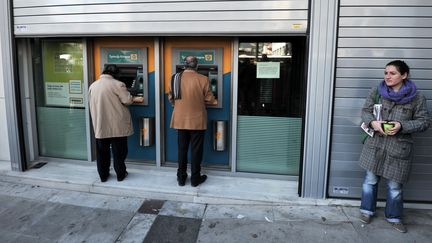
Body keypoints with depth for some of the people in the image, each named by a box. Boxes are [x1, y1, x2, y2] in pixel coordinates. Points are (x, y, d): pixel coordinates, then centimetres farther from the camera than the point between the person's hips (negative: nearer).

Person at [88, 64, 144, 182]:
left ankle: (103, 175, 23)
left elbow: (91, 104, 12)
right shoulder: (117, 84, -12)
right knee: (119, 151, 9)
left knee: (102, 152, 14)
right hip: (117, 125, -4)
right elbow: (127, 100, -15)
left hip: (100, 126, 4)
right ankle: (120, 174, 19)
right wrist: (136, 99, 6)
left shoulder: (93, 85, 5)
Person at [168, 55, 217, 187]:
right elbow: (210, 100, -7)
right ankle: (195, 178, 18)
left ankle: (181, 178, 23)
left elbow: (171, 98, 7)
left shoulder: (175, 78, -1)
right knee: (196, 150, 8)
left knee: (182, 149, 14)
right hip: (197, 120, -3)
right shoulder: (202, 79, -11)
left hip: (180, 119, 3)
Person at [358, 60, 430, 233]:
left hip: (399, 147, -1)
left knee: (395, 186, 9)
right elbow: (365, 111, 4)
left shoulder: (416, 98, -4)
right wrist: (372, 122, -17)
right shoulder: (376, 92, 0)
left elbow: (424, 122, -1)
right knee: (370, 180, 12)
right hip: (375, 144, 2)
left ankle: (394, 217, 31)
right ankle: (367, 210, 32)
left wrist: (402, 126, -17)